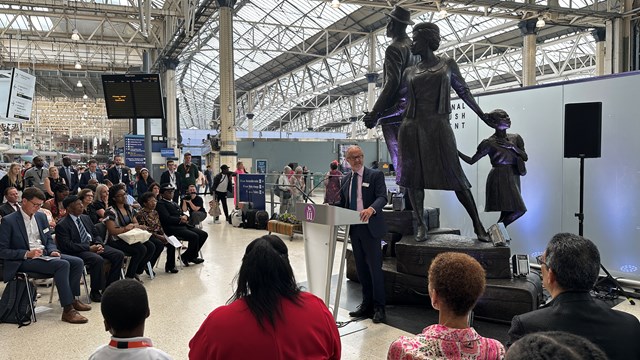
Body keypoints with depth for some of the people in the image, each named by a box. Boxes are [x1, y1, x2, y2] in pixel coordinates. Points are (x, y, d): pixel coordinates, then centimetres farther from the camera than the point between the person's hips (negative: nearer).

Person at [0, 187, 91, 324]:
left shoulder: (41, 217, 12)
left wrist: (53, 251, -2)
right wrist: (26, 254, -22)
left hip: (44, 255, 7)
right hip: (23, 261, -7)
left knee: (77, 262, -11)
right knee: (63, 264, -30)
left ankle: (72, 298, 3)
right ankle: (67, 310, -28)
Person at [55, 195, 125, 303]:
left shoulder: (86, 218, 16)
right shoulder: (62, 225, -7)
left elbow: (96, 234, 19)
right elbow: (67, 245, -15)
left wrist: (99, 244, -4)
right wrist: (89, 248, -20)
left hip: (93, 245, 8)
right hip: (78, 251, -7)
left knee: (119, 255, -10)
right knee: (98, 259, -35)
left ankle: (108, 287, 0)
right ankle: (95, 292, -17)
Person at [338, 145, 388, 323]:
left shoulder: (375, 175, -4)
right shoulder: (346, 180, 13)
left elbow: (382, 197, -16)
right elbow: (342, 204, 16)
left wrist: (371, 209, -35)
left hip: (370, 228, -6)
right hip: (354, 229, 6)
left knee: (375, 267, -2)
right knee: (361, 268, 13)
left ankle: (379, 308, 8)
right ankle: (367, 305, 25)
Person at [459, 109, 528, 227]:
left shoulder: (515, 138, 11)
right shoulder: (490, 143, -5)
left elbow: (525, 157, 7)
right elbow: (471, 160, -2)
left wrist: (512, 146, -7)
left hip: (513, 178, 6)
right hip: (500, 178, -6)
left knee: (506, 214, 2)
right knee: (518, 210, -17)